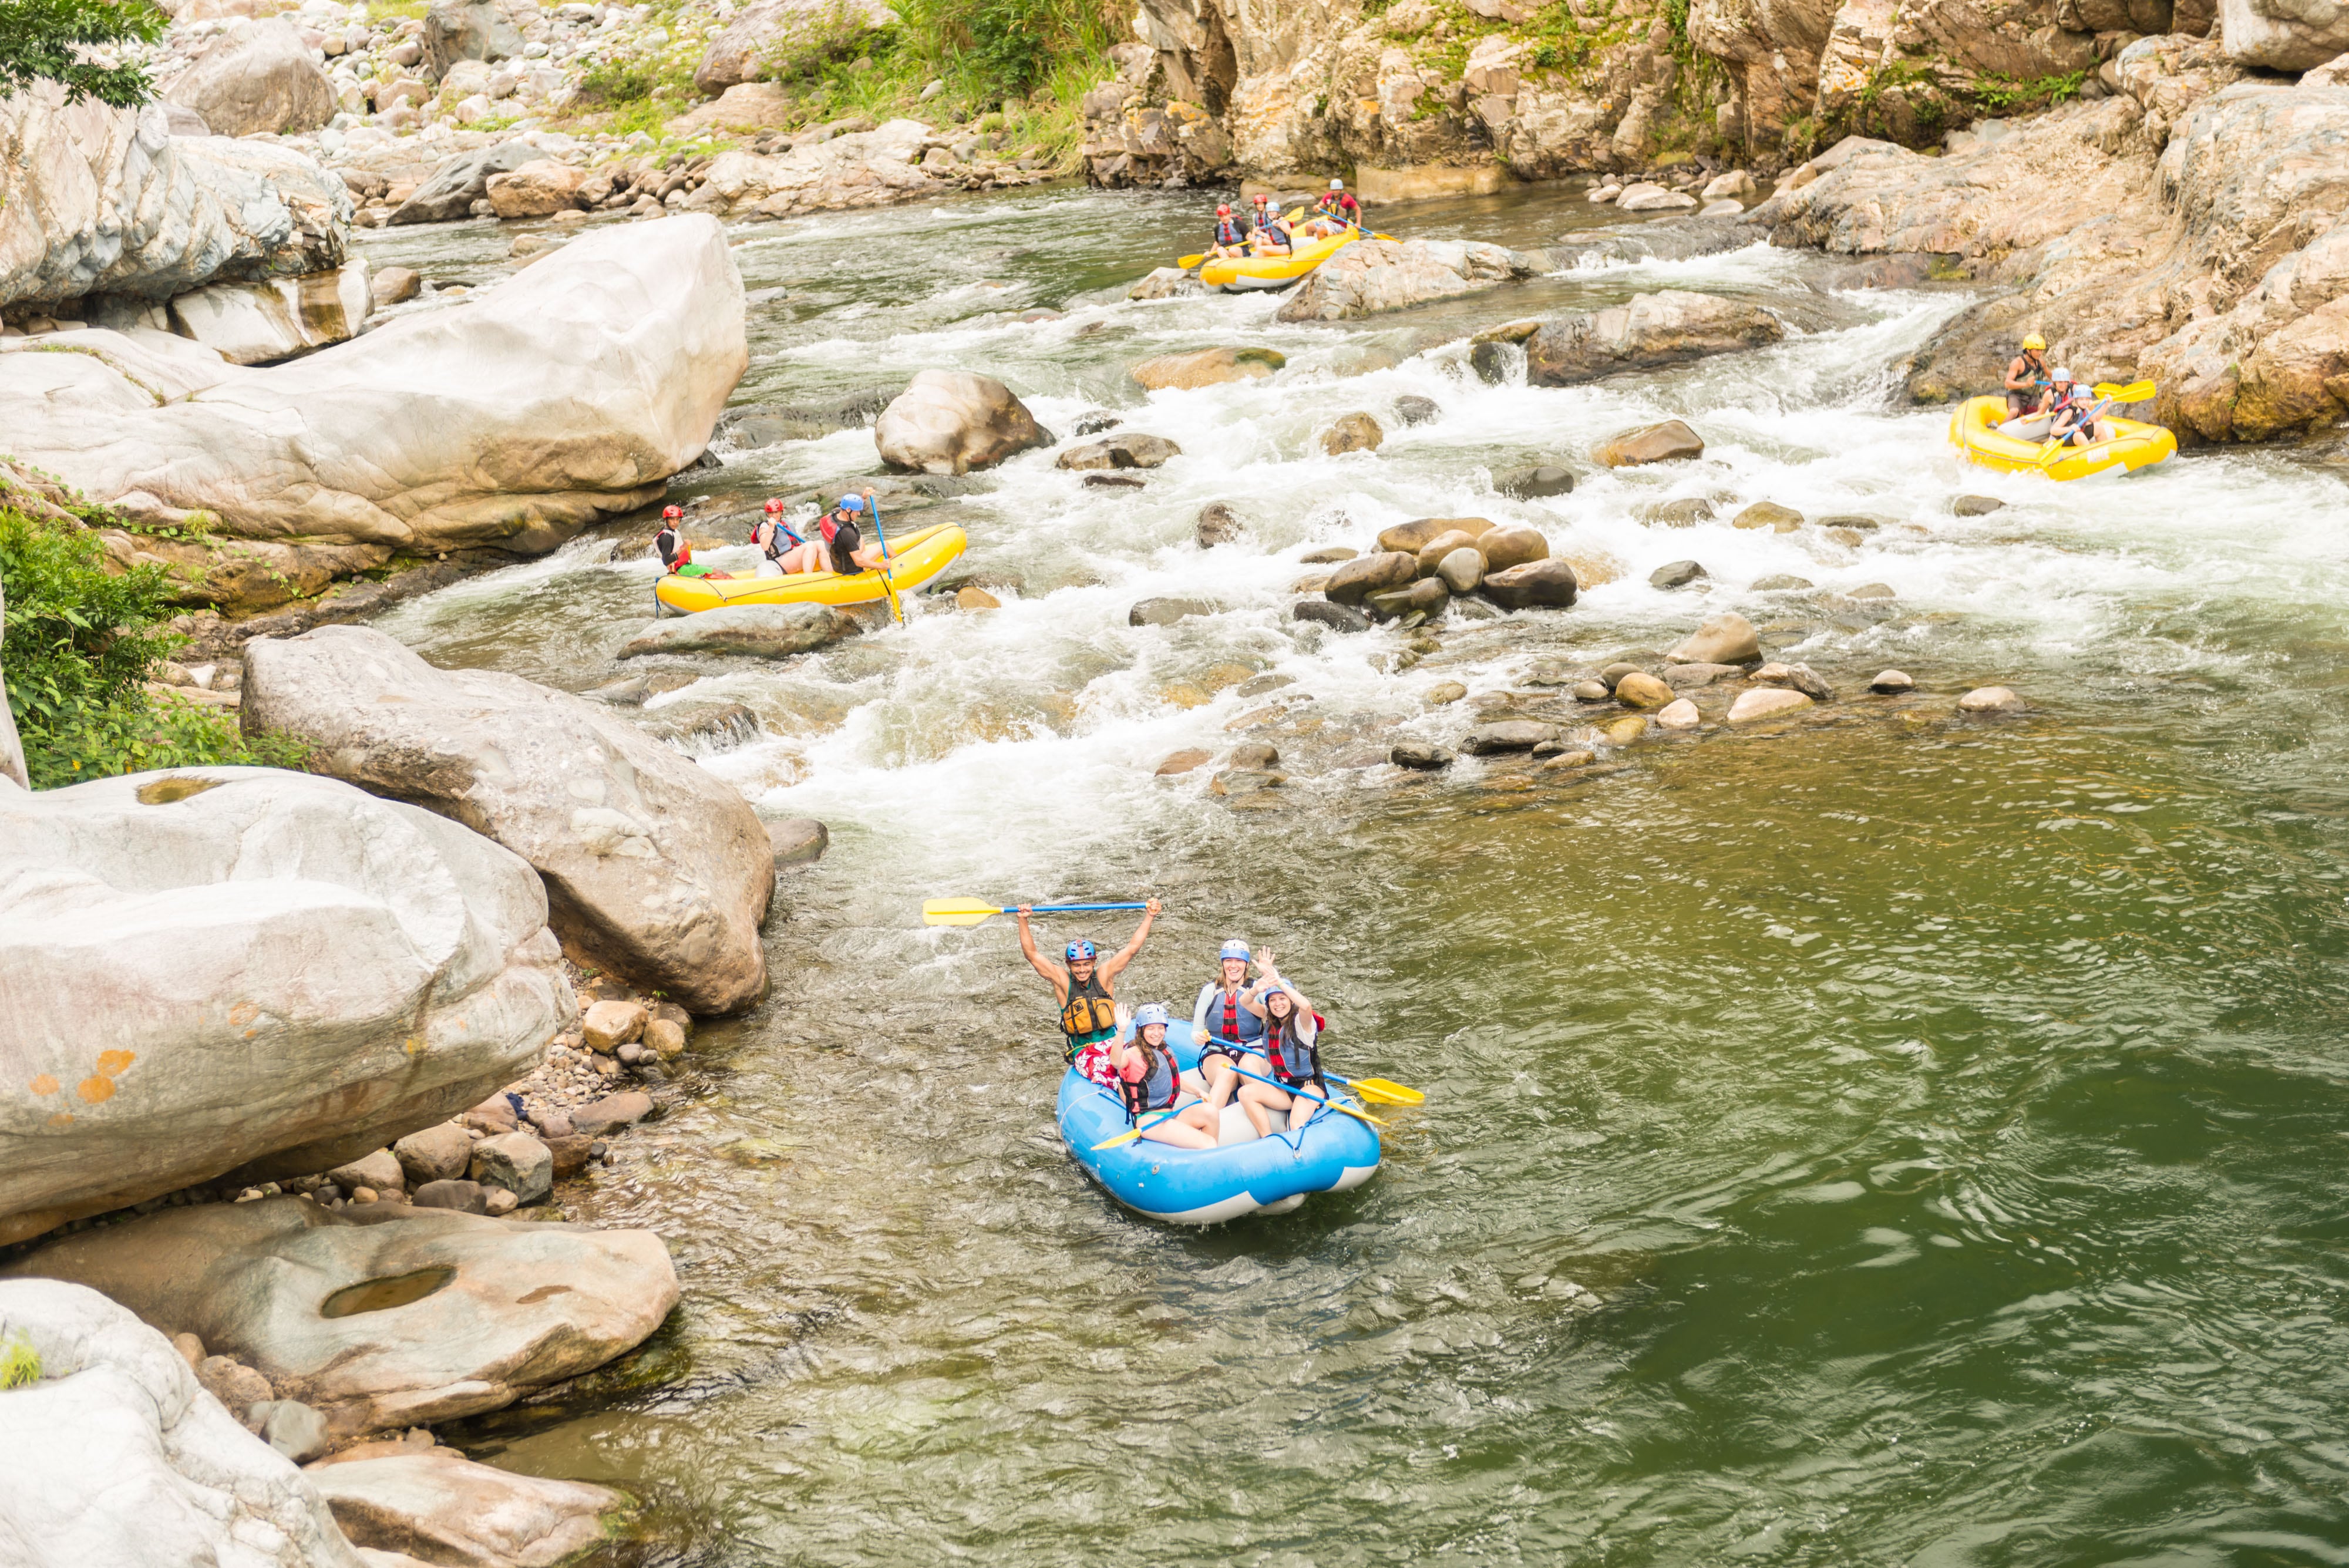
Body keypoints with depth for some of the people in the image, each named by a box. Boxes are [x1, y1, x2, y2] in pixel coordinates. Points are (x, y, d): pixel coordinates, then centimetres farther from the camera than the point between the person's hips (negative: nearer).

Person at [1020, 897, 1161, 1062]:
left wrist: (1149, 917, -4)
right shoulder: (1063, 981, -2)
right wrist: (1023, 921, -14)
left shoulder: (1104, 975, 1)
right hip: (1082, 1052, -1)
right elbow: (1031, 954, -6)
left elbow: (1132, 948, 2)